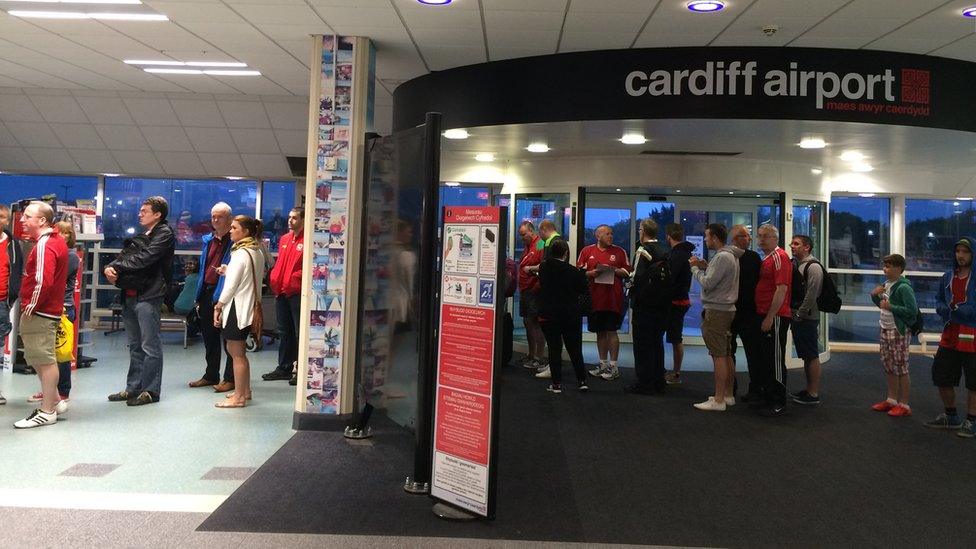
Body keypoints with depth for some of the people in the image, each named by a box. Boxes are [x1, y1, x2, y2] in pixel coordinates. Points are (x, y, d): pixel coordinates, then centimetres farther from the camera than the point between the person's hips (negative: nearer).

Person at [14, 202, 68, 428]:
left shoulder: (44, 246, -18)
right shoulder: (56, 240, 13)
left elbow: (44, 282, -27)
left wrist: (32, 306, -16)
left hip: (39, 313, -10)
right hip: (50, 310, 10)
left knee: (44, 360, -1)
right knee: (38, 358, 18)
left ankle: (47, 412, 8)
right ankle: (55, 402, 27)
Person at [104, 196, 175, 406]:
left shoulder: (164, 234, -5)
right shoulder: (141, 235, 22)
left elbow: (144, 258, -17)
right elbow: (125, 256, 12)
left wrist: (117, 267, -12)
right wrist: (111, 267, -8)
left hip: (148, 296, -9)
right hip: (130, 294, 9)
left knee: (150, 346, -3)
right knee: (135, 346, 15)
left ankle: (150, 391, 2)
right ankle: (133, 388, 23)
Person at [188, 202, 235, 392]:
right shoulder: (208, 240, 15)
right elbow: (203, 268, 19)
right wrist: (199, 297, 17)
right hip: (207, 294, 8)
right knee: (209, 338, 16)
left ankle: (230, 378, 9)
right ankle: (211, 375, 28)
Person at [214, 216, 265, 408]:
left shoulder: (241, 254, -16)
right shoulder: (257, 252, 11)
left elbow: (231, 285, -17)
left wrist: (218, 307, -9)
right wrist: (227, 272, 11)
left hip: (237, 306, -9)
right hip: (250, 306, 9)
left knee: (237, 353, -1)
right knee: (236, 349, 19)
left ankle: (239, 396, 6)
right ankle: (245, 390, 27)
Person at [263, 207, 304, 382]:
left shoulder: (307, 241, -9)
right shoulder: (284, 239, 15)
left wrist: (294, 279, -19)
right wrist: (275, 279, 11)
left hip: (298, 293, -8)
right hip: (281, 293, 8)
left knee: (300, 332, -2)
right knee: (284, 331, 16)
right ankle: (284, 367, 27)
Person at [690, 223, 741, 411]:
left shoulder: (722, 257, -17)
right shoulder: (731, 255, 15)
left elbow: (707, 284, -18)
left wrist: (695, 268, -3)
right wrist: (706, 267, 7)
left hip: (717, 311, -10)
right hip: (727, 309, 10)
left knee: (719, 356, -8)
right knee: (727, 355, 14)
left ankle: (718, 400, -6)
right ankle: (728, 395, 21)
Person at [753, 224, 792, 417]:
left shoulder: (779, 257, -12)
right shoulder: (766, 259, 17)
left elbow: (781, 289, -20)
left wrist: (770, 317, -21)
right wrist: (762, 316, 16)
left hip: (775, 317, -10)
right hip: (764, 316, 10)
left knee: (775, 360, -4)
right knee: (765, 359, 15)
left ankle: (779, 404, 2)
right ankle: (768, 398, 24)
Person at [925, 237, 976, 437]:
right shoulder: (948, 277, 9)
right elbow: (939, 300, 20)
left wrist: (959, 310, -20)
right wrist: (942, 309, 0)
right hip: (950, 333, 7)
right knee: (941, 375, 14)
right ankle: (950, 417, 31)